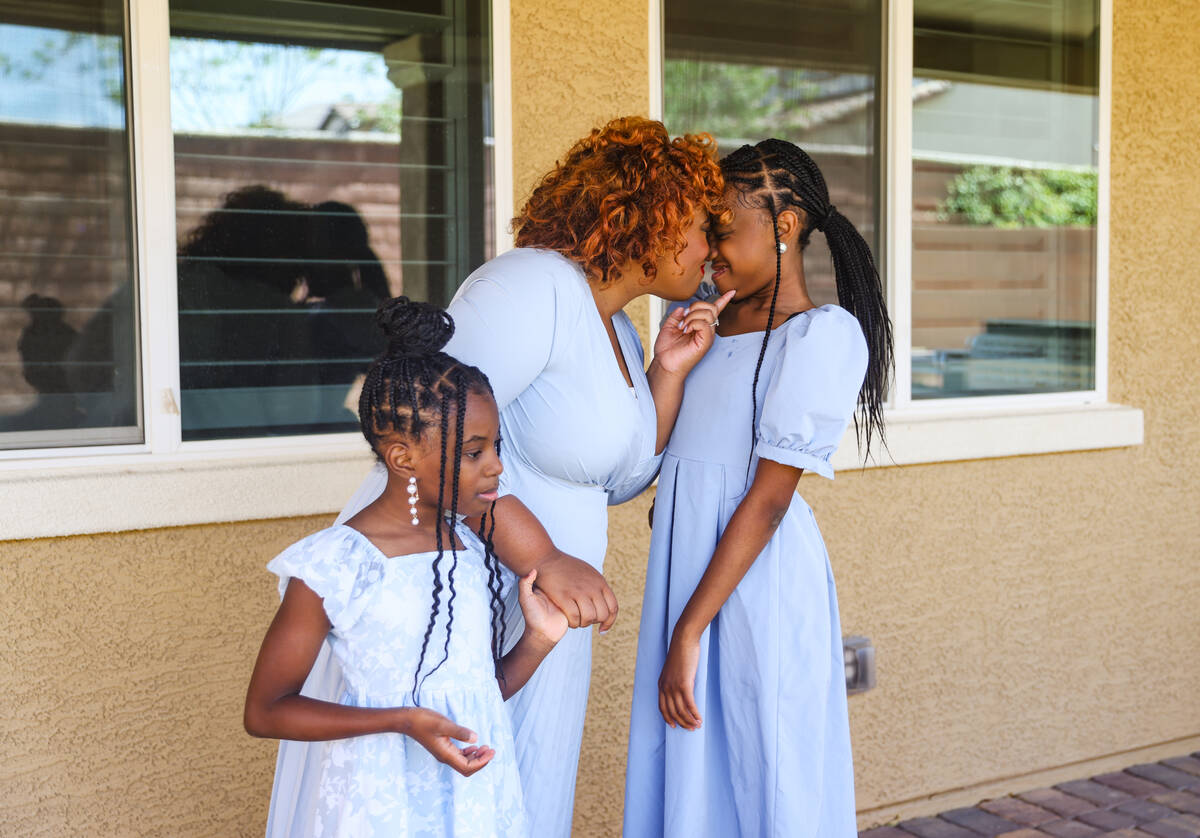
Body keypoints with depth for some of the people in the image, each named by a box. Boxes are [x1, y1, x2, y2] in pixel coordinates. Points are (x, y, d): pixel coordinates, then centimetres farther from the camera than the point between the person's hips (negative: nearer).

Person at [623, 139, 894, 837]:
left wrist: (688, 632, -19)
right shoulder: (716, 326, 14)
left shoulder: (824, 333, -10)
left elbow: (769, 498, -17)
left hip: (755, 588, -7)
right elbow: (651, 455, 24)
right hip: (689, 578, 8)